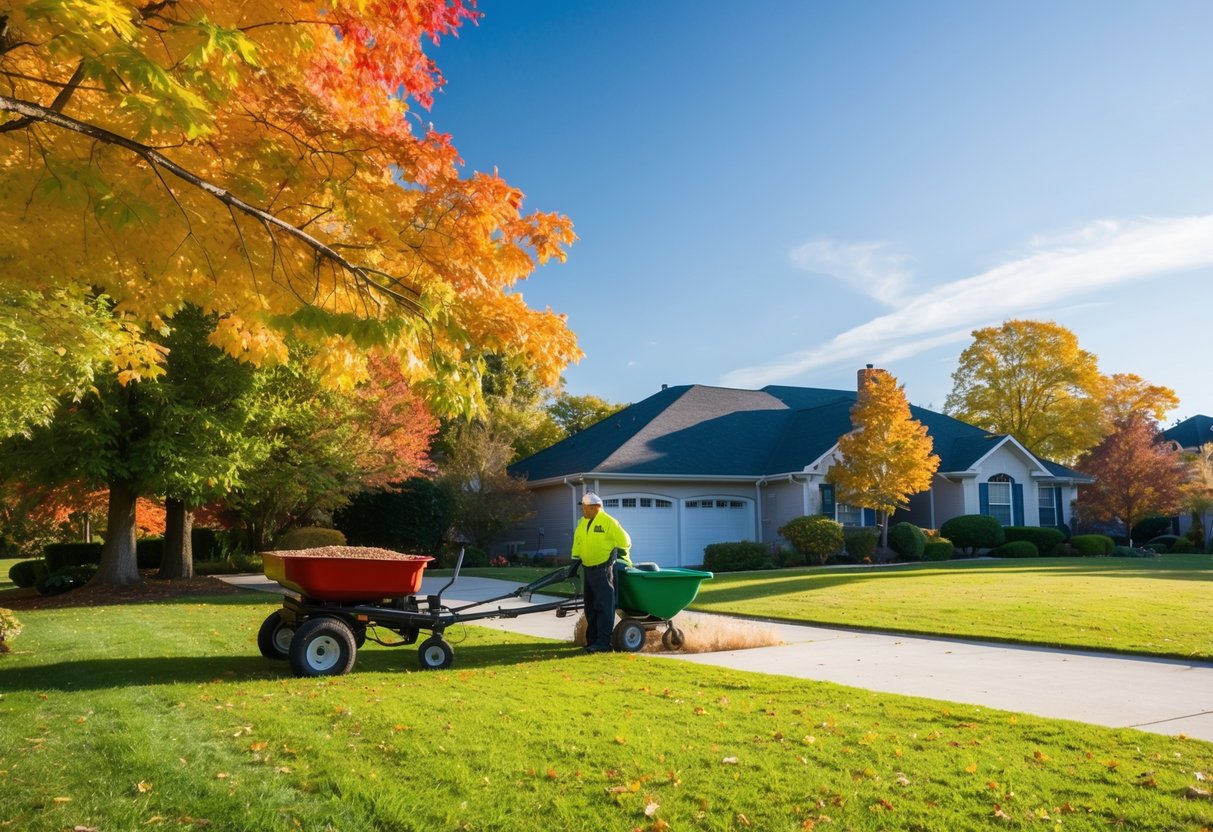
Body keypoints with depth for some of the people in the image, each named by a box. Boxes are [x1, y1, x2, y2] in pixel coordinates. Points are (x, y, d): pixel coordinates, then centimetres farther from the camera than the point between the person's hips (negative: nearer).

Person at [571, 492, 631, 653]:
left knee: (604, 606, -9)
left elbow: (624, 541, -8)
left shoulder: (608, 522, -11)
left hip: (603, 570, -8)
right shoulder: (582, 523, 11)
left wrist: (616, 555, -3)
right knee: (590, 607, 12)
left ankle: (603, 642, -9)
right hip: (587, 569, 8)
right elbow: (578, 542, 20)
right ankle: (592, 640, 20)